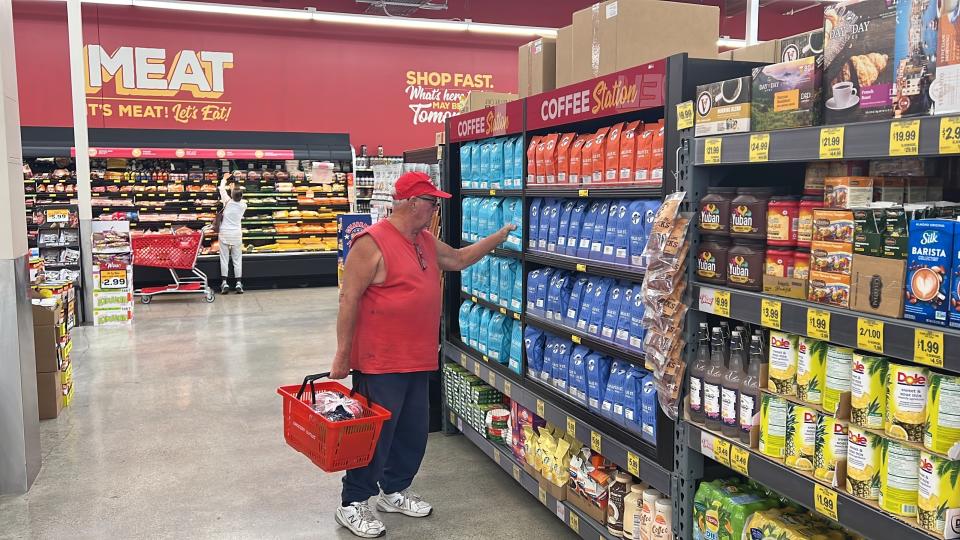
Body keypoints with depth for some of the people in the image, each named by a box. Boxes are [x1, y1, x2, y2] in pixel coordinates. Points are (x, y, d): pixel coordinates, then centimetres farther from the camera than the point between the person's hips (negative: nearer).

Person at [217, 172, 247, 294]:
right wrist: (234, 189, 31)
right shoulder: (243, 206, -5)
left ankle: (224, 283, 0)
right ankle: (238, 284, 3)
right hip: (237, 234, 2)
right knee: (237, 259, 5)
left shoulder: (228, 202, -10)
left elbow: (222, 189, 5)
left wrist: (224, 179, 22)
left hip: (224, 233, -1)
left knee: (224, 259, 3)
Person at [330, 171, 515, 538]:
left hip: (418, 360, 8)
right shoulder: (372, 243, -16)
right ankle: (352, 505, 20)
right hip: (380, 363, -8)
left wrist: (498, 237, 23)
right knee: (376, 434, 2)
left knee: (413, 432, 17)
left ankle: (395, 491, 37)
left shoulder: (426, 242, 10)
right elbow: (349, 299, -16)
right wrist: (342, 354, -15)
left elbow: (458, 259, 28)